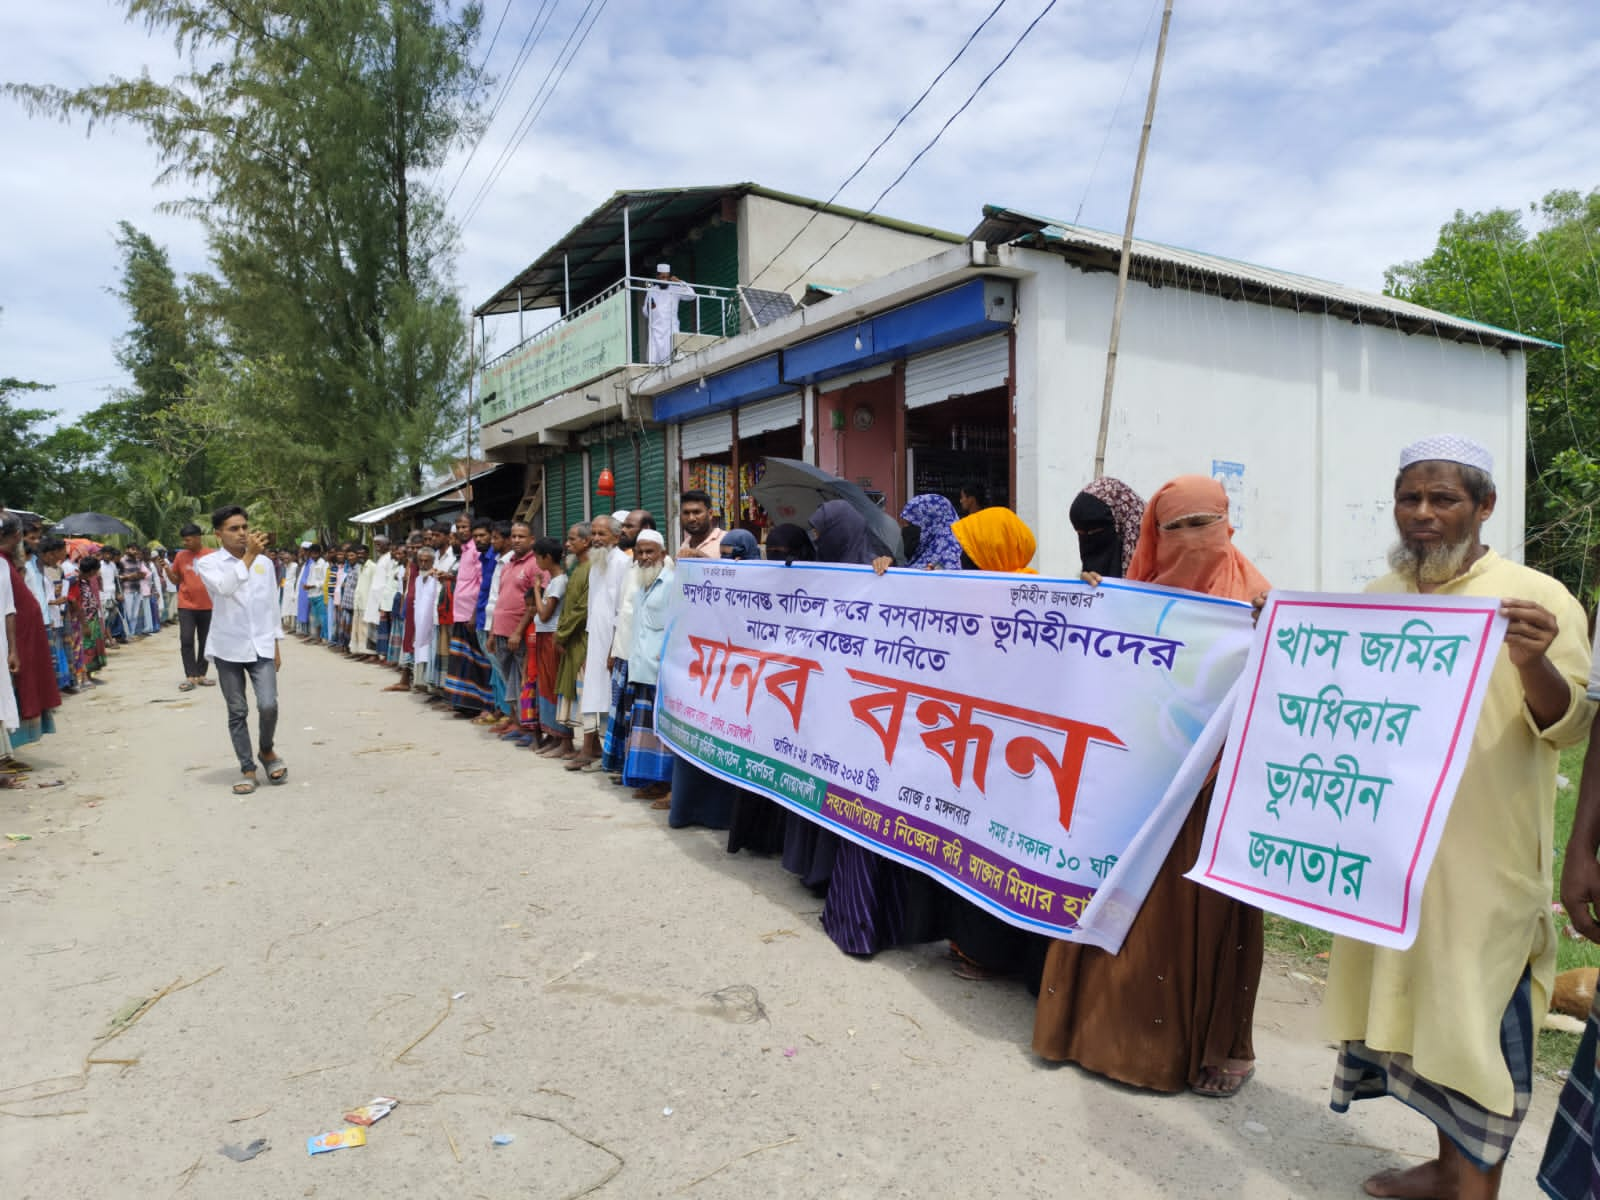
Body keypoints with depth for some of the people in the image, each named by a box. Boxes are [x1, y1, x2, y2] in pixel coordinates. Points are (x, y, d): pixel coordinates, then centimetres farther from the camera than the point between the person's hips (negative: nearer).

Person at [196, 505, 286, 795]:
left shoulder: (264, 562, 6)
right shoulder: (208, 563, -4)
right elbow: (225, 587, -26)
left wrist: (276, 644, 13)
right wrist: (249, 555, -30)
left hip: (261, 645, 2)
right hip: (229, 647, -2)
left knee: (268, 704, -10)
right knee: (237, 712, 4)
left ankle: (267, 750, 18)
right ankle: (248, 769, 16)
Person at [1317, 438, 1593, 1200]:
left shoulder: (1537, 598, -8)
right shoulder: (1376, 600, 8)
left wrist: (1532, 664, -32)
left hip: (1482, 859, -6)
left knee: (1476, 1019, 1)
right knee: (1414, 1000, 16)